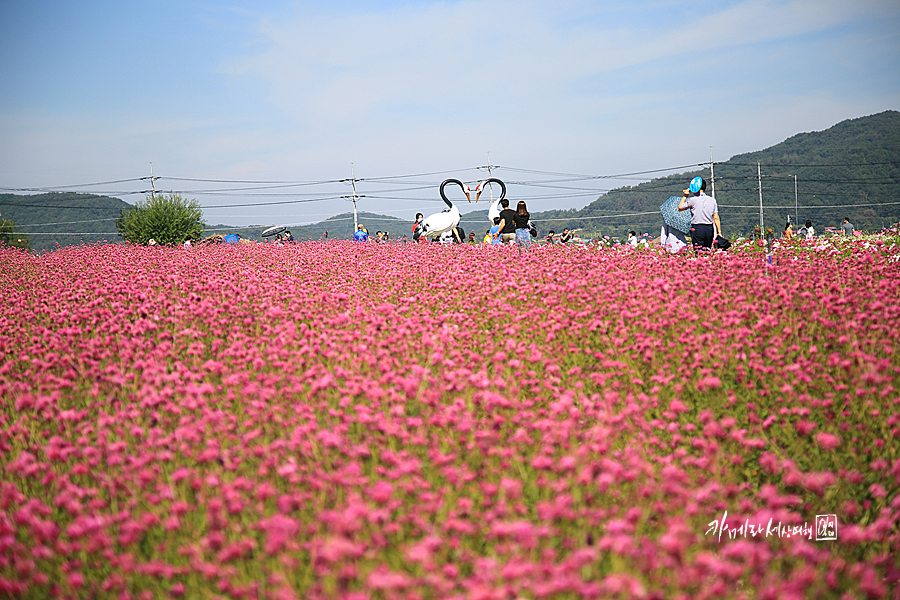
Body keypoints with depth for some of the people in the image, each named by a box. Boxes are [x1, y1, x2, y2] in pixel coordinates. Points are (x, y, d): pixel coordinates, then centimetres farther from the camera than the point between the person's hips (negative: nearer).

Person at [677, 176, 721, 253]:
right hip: (710, 229, 4)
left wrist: (685, 196, 20)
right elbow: (716, 218, 5)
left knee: (699, 252, -6)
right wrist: (719, 232, 8)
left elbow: (680, 208, 11)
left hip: (697, 228, -4)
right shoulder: (712, 200, 7)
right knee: (708, 252, 11)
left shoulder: (692, 200, -5)